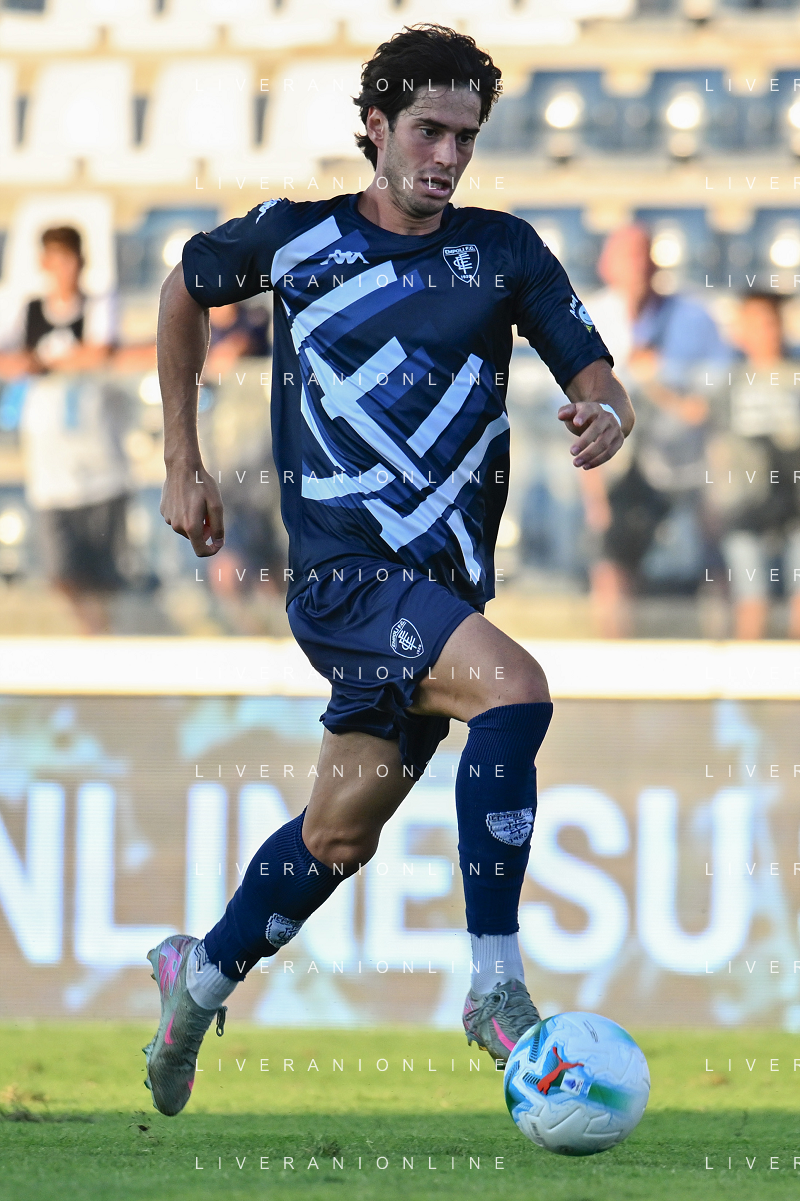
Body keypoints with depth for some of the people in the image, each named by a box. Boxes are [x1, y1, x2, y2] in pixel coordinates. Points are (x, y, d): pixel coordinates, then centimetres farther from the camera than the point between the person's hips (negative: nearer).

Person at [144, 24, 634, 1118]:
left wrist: (606, 417, -22)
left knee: (341, 833, 12)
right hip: (342, 568, -4)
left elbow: (595, 378, 3)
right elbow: (188, 290, 20)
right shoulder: (295, 239, 1)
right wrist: (183, 463, 17)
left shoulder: (504, 252, 5)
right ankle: (495, 985, -26)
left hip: (450, 581, 4)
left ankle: (201, 978, 37)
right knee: (514, 688, -29)